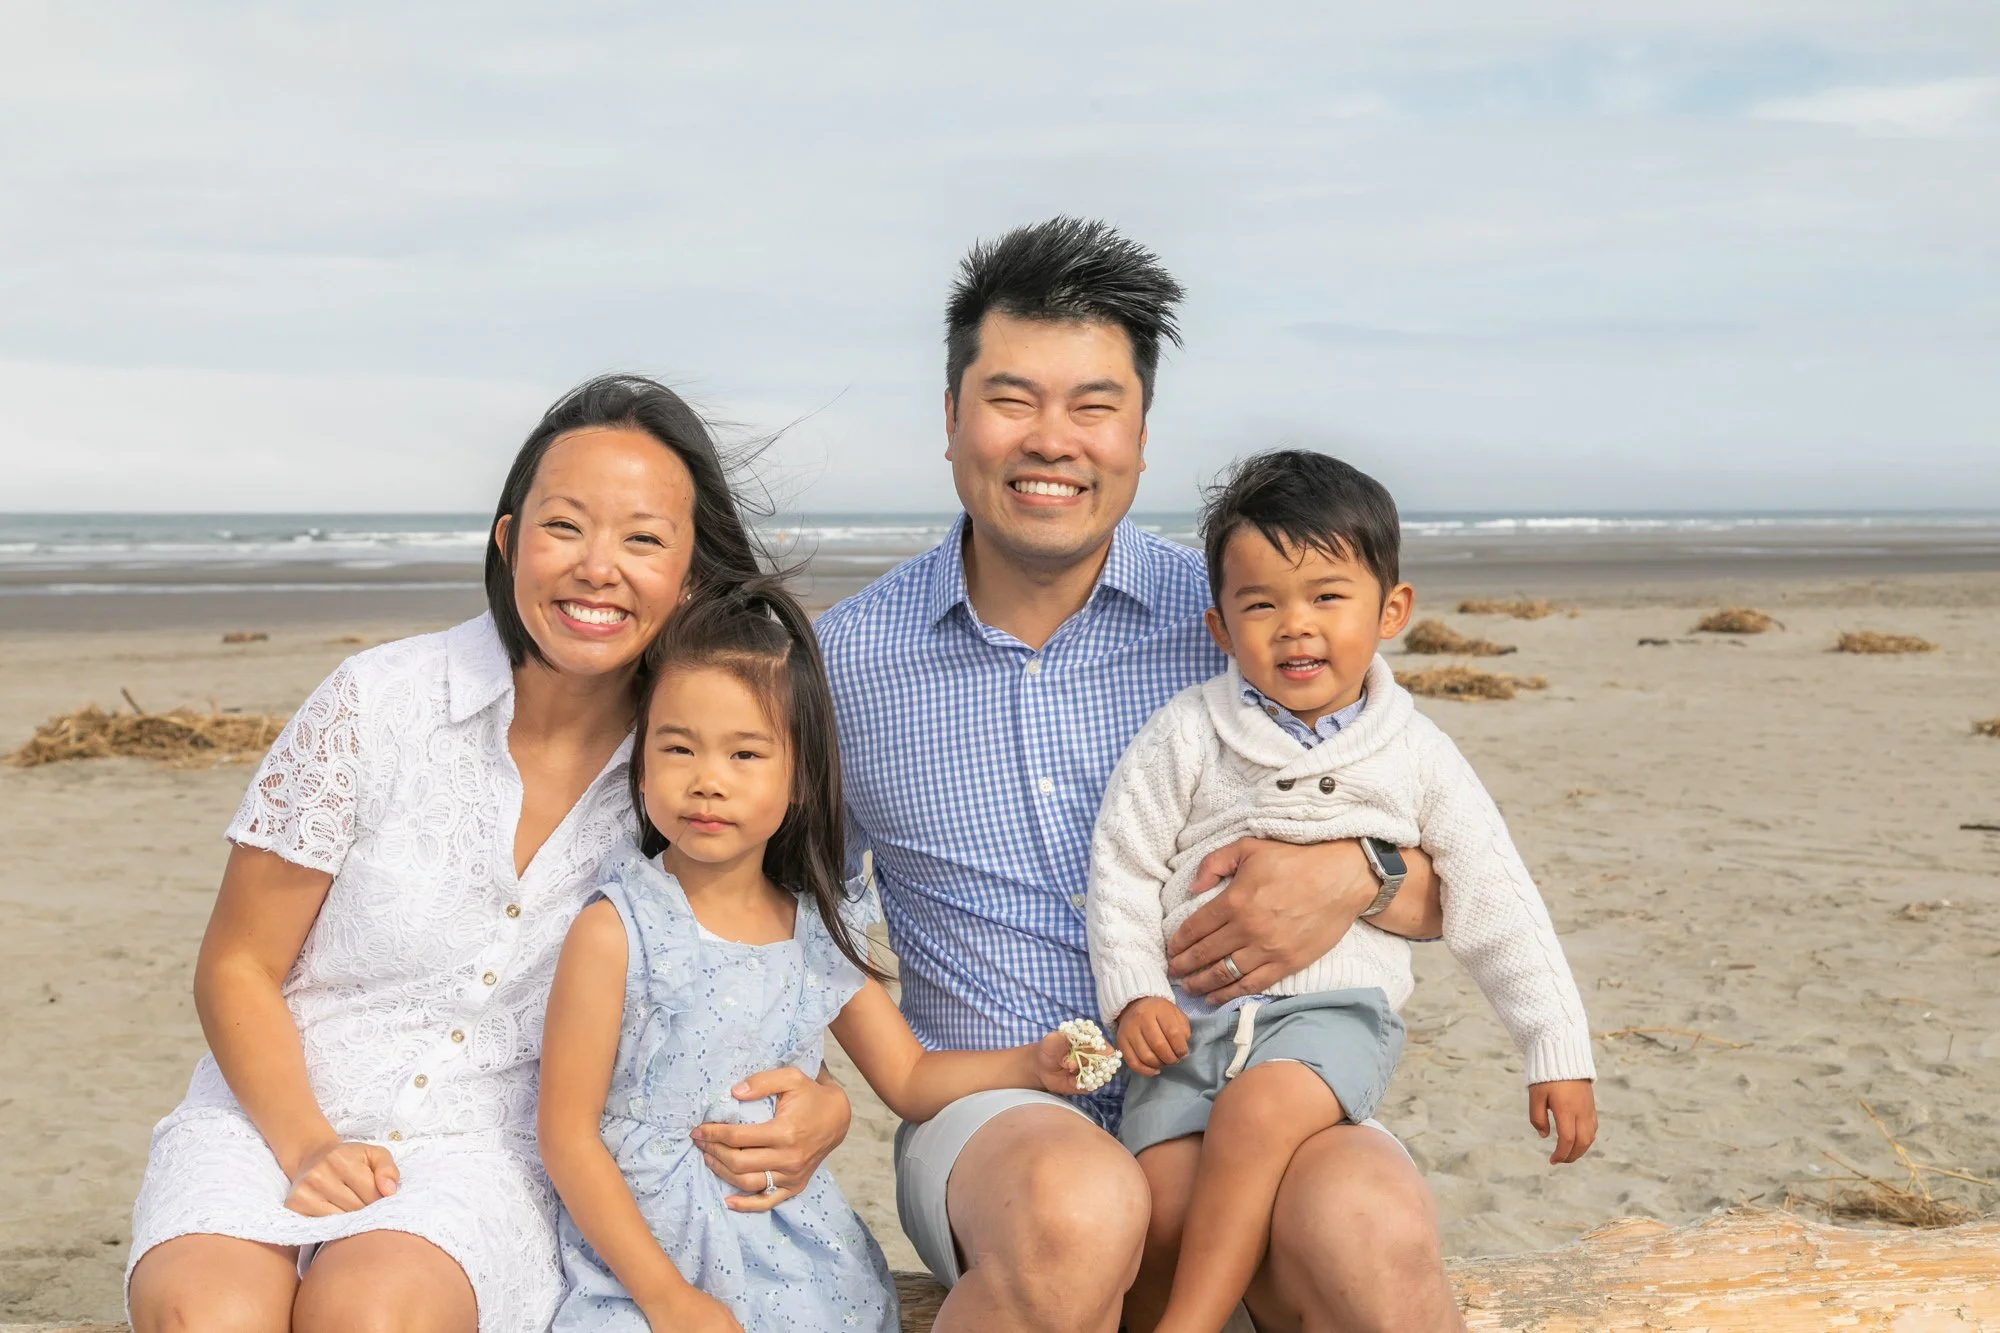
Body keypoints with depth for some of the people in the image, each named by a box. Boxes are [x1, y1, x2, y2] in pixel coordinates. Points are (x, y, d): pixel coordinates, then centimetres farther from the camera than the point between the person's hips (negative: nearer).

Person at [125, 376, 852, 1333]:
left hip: (488, 1151, 1)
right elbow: (236, 970, 0)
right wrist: (308, 1147, -15)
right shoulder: (377, 705, -7)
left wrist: (818, 1109, -13)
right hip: (276, 1117, 0)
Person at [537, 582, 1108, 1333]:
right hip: (641, 1253, -4)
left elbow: (909, 1079, 13)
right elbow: (567, 1137, -10)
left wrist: (1032, 1065, -4)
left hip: (796, 1257, 5)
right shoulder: (615, 932, -11)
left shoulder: (821, 933, 3)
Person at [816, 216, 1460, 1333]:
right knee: (1076, 1203, -35)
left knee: (1370, 1225, -34)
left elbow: (1458, 889, 8)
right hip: (991, 1114, 1)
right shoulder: (846, 658, 4)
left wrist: (1356, 872, -15)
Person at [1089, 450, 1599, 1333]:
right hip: (1189, 1014, 1)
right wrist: (1133, 993, -7)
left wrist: (1559, 1055, 7)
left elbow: (1499, 910, 8)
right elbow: (1122, 869, 6)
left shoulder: (1416, 758, 4)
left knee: (1260, 1110, -34)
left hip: (1334, 1009, -1)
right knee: (1162, 1218, -19)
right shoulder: (1186, 736, 1)